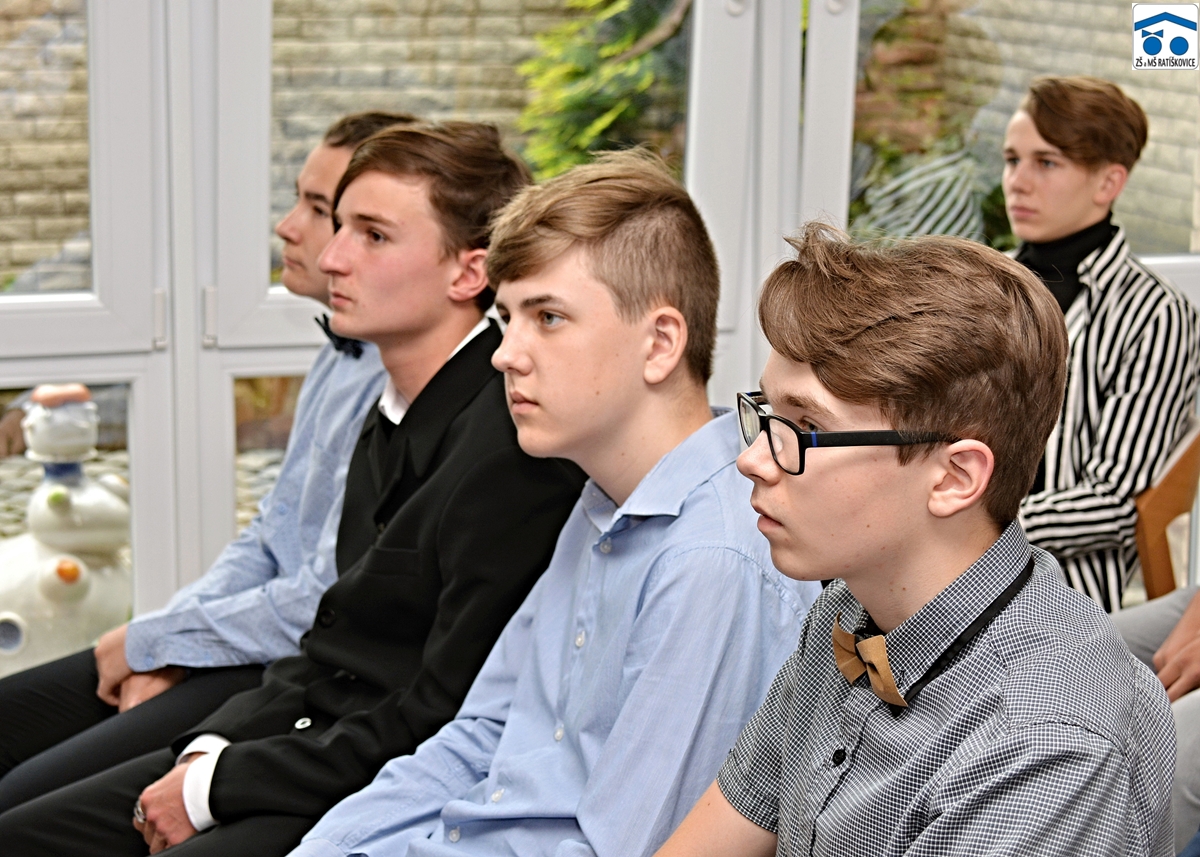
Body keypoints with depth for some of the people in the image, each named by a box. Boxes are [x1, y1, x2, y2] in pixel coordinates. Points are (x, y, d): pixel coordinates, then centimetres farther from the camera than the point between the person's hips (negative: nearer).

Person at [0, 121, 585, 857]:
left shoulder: (511, 449, -20)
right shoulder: (394, 417, 11)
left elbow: (440, 723, -20)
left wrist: (216, 787, -13)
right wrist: (207, 751, 0)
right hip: (316, 737, 9)